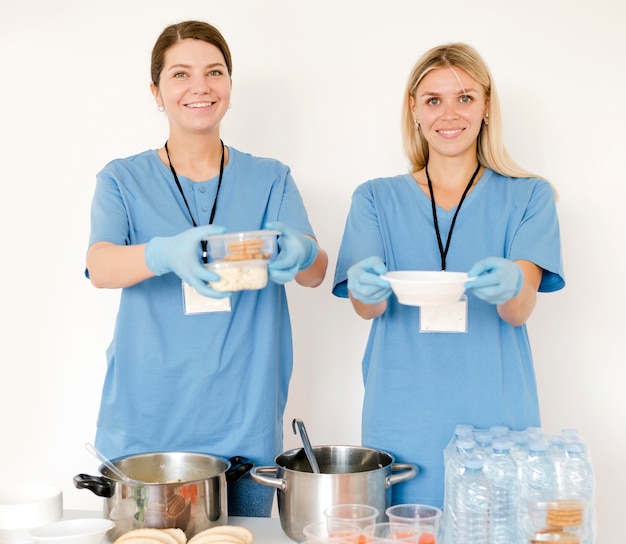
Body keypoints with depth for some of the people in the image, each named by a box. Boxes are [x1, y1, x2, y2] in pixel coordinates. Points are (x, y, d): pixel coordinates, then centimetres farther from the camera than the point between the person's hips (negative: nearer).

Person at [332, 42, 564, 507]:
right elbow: (366, 306, -4)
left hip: (495, 421, 0)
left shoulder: (528, 197, 6)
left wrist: (511, 287, -30)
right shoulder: (376, 199, 9)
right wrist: (366, 289, -27)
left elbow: (521, 311, -7)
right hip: (402, 428, 1)